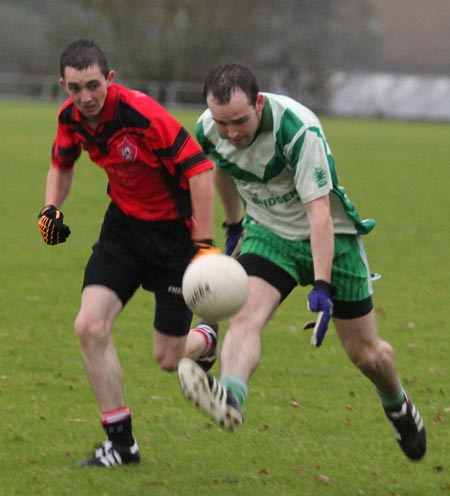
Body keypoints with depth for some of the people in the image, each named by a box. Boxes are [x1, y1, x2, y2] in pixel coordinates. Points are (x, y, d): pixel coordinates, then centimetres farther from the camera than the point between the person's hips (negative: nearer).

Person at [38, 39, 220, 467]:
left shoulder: (143, 114, -28)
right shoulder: (71, 118, -7)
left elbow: (199, 170, -25)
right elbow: (62, 163, 16)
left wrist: (203, 245, -25)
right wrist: (51, 208, -2)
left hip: (172, 230, -6)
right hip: (123, 225, 6)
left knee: (167, 359, 0)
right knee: (89, 326, -14)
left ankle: (207, 339, 39)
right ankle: (121, 441, -2)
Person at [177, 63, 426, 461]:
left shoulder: (299, 129, -32)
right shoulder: (209, 130, -14)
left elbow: (319, 212, -33)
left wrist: (322, 287, -39)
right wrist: (234, 225, 24)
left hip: (330, 234, -3)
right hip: (268, 232, 3)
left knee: (366, 354, 7)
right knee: (245, 316, -27)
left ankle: (398, 406, 38)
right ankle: (230, 400, -51)